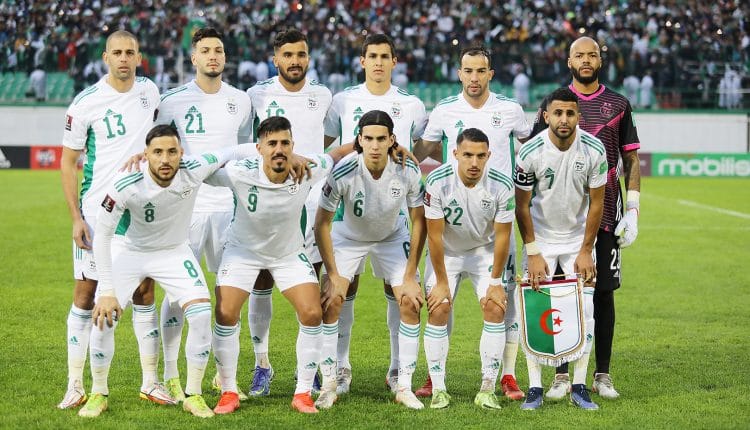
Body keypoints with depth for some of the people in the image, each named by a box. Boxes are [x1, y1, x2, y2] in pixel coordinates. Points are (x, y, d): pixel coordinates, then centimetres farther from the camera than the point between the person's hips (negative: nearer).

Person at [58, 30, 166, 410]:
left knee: (144, 292, 5)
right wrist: (75, 217, -10)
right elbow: (68, 162, -5)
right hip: (96, 211, -3)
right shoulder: (86, 102, -8)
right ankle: (75, 385, 5)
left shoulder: (149, 91, 4)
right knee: (85, 294, -2)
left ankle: (150, 382, 11)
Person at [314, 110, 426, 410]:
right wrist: (333, 275, -18)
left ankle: (404, 387, 0)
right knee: (330, 302, -15)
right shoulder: (343, 172, -31)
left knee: (411, 303, -10)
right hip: (348, 236, -1)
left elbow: (419, 222, -12)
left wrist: (410, 276, -12)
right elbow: (322, 224, -18)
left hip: (392, 237, 1)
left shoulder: (408, 171, -26)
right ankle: (328, 385, -3)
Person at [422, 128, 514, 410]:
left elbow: (502, 236, -13)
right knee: (438, 311, -13)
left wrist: (495, 283, -9)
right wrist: (441, 282, -15)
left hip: (484, 251, 1)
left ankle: (487, 390, -4)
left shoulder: (501, 186, -23)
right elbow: (435, 235, -19)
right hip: (446, 252, -1)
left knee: (496, 310, -12)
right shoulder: (438, 182, -26)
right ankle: (438, 389, -4)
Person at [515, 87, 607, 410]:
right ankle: (535, 389, -2)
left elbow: (596, 203, -6)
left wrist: (586, 251, -7)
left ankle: (579, 387, 4)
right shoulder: (530, 153, -19)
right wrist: (532, 253, -11)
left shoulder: (593, 150, -16)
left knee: (584, 311, -5)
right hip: (540, 238, -1)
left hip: (578, 237, 1)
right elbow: (521, 206, -9)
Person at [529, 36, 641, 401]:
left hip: (606, 213, 1)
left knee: (603, 292, 3)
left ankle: (602, 376, 11)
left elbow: (631, 159, 8)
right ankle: (562, 376, 7)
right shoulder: (552, 103, 5)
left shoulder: (618, 105, 8)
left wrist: (632, 210, -1)